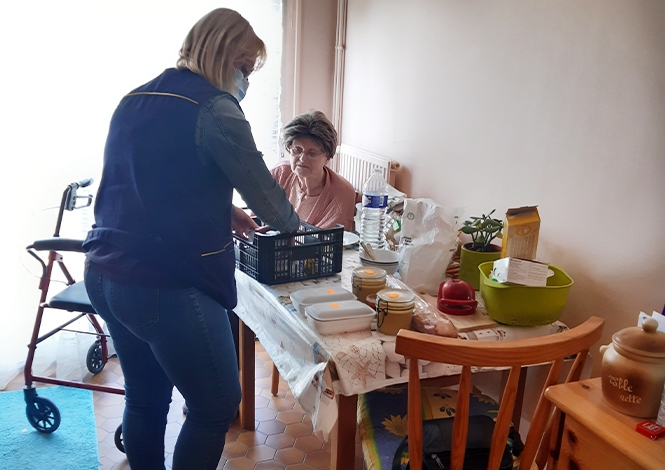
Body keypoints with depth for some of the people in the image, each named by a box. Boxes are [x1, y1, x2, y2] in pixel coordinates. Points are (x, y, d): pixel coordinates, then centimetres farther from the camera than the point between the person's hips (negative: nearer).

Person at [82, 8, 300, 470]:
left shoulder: (134, 101, 13)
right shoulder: (214, 109, -11)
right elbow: (264, 193, -7)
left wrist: (222, 213, 18)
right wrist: (293, 224, 12)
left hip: (104, 275, 9)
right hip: (168, 287, -9)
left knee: (145, 399, 22)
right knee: (217, 407, 8)